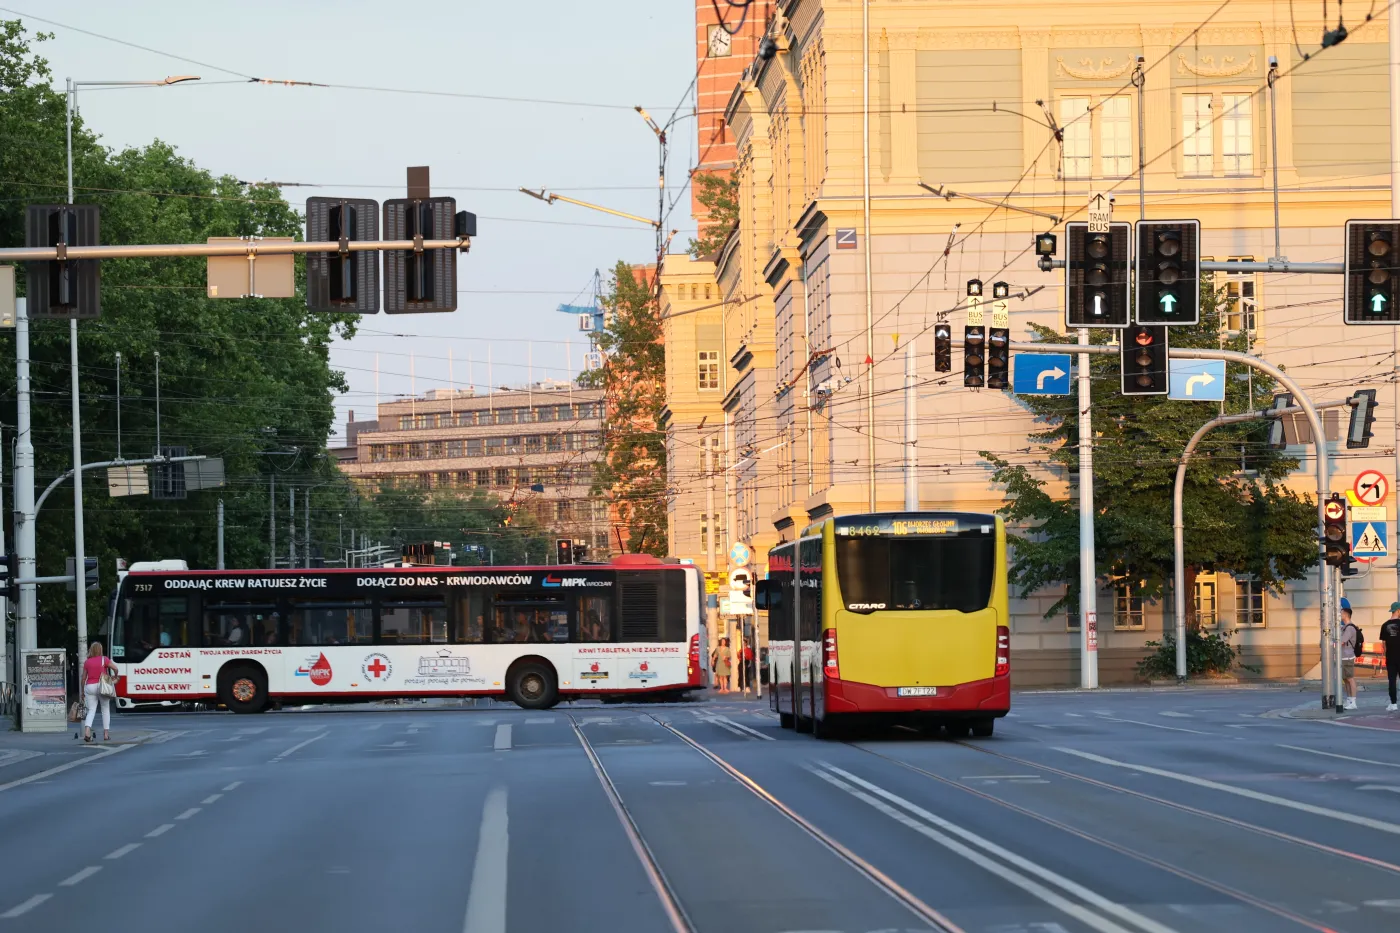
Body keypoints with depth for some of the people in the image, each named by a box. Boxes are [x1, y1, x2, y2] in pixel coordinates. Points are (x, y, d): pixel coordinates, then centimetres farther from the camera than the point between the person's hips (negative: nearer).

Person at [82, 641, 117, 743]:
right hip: (102, 686, -1)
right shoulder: (104, 659, -2)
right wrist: (115, 676, 12)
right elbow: (115, 668, -10)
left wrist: (82, 691, 15)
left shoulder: (87, 662, 4)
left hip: (90, 686, 1)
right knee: (105, 709, 12)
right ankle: (106, 733, 11)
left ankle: (87, 731, -21)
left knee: (91, 710, 1)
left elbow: (83, 677, 6)